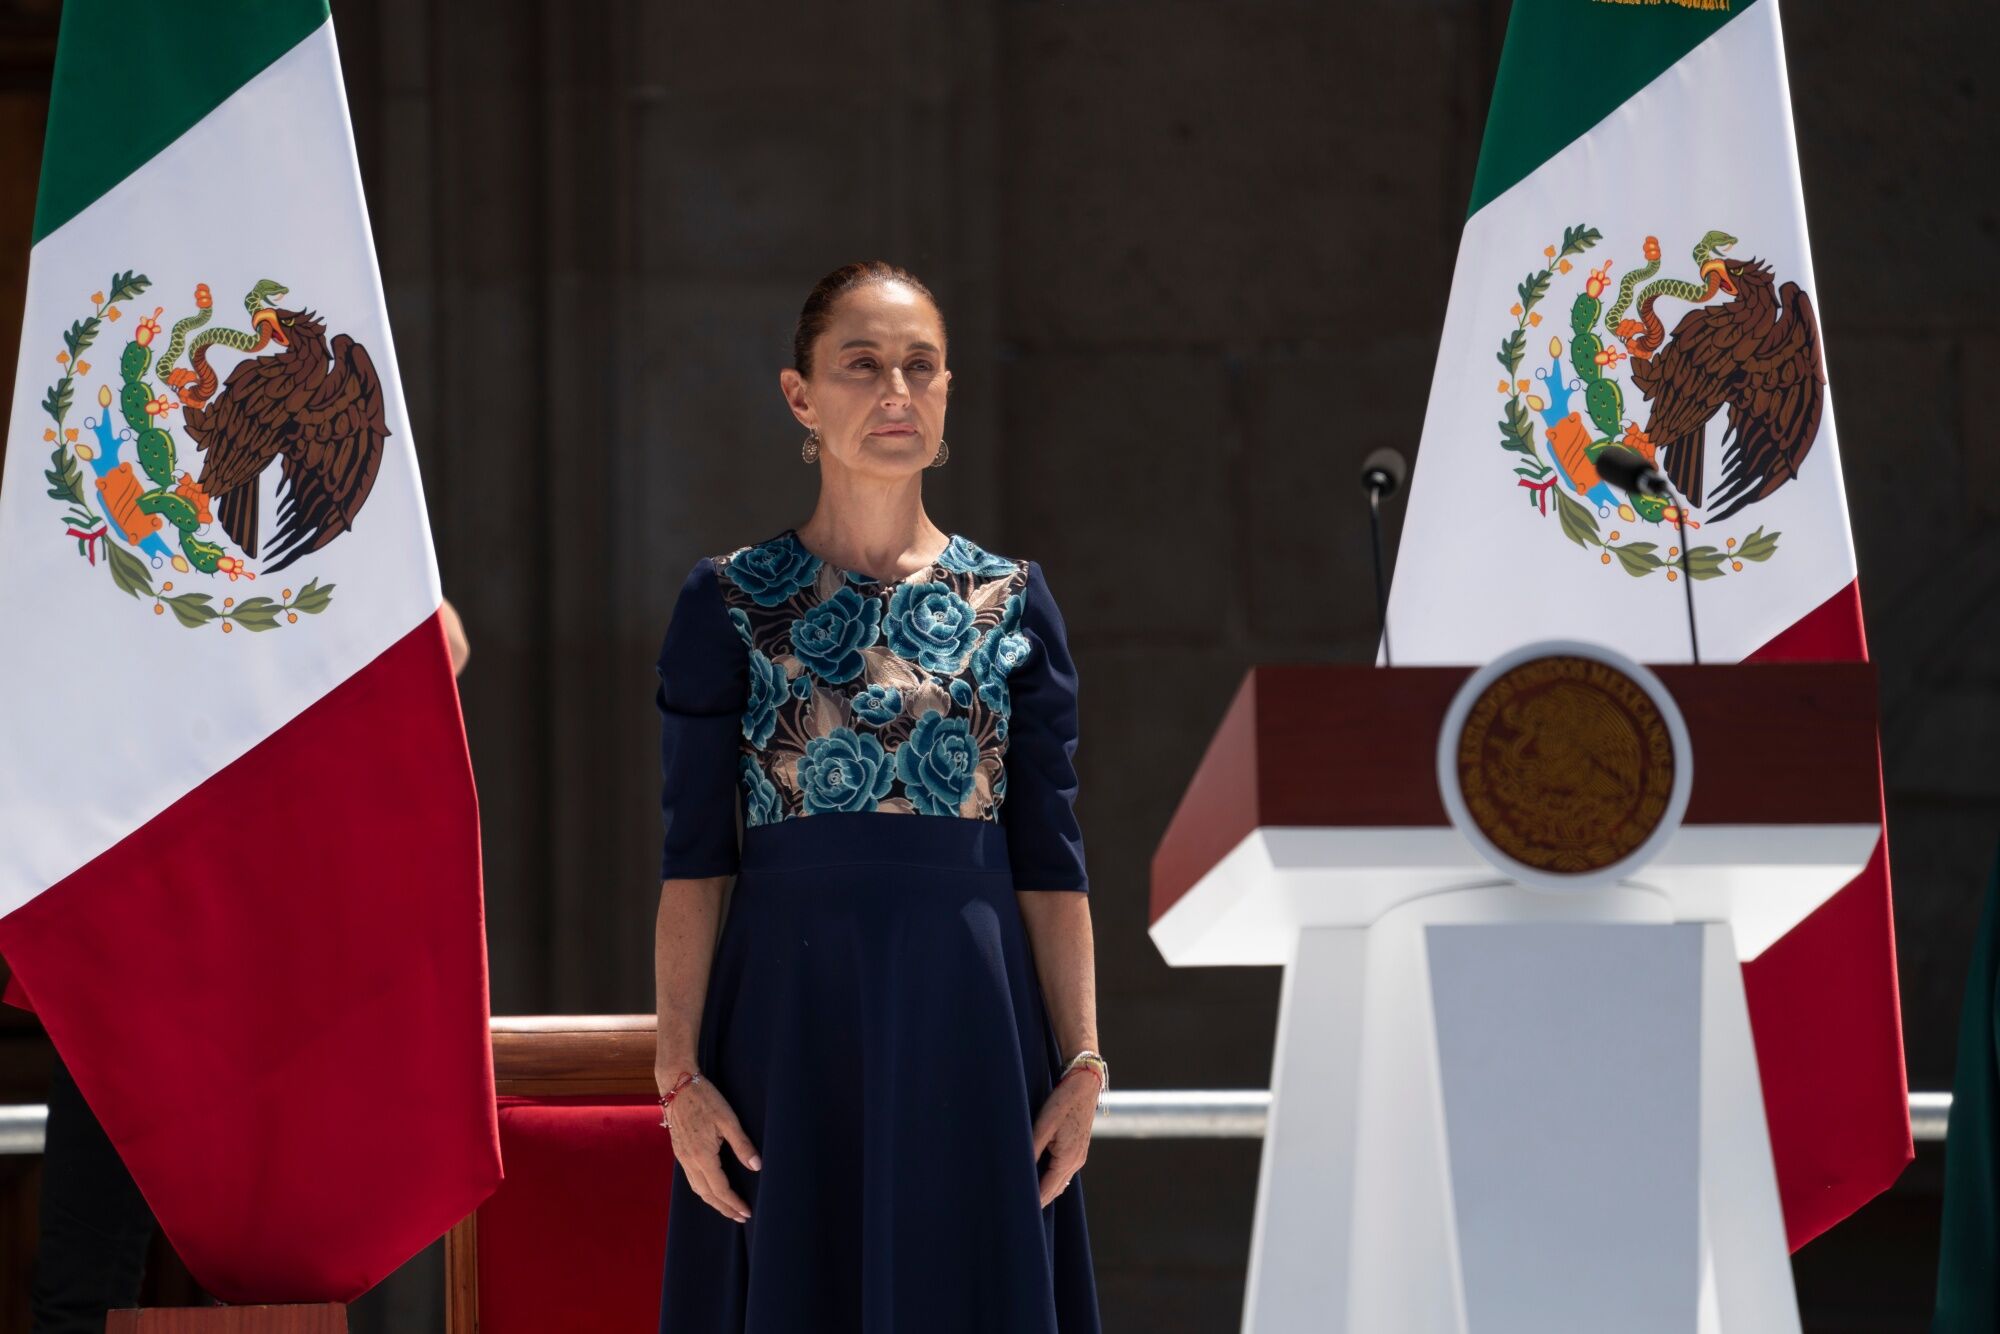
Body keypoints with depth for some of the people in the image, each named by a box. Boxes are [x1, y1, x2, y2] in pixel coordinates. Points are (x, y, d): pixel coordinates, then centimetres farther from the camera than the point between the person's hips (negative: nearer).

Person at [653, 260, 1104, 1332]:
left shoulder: (1012, 601, 8)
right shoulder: (729, 602, 3)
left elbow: (1049, 860, 5)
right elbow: (693, 859, -1)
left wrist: (1081, 1064, -3)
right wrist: (679, 1073, -9)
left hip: (968, 1015, 1)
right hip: (792, 1013, -1)